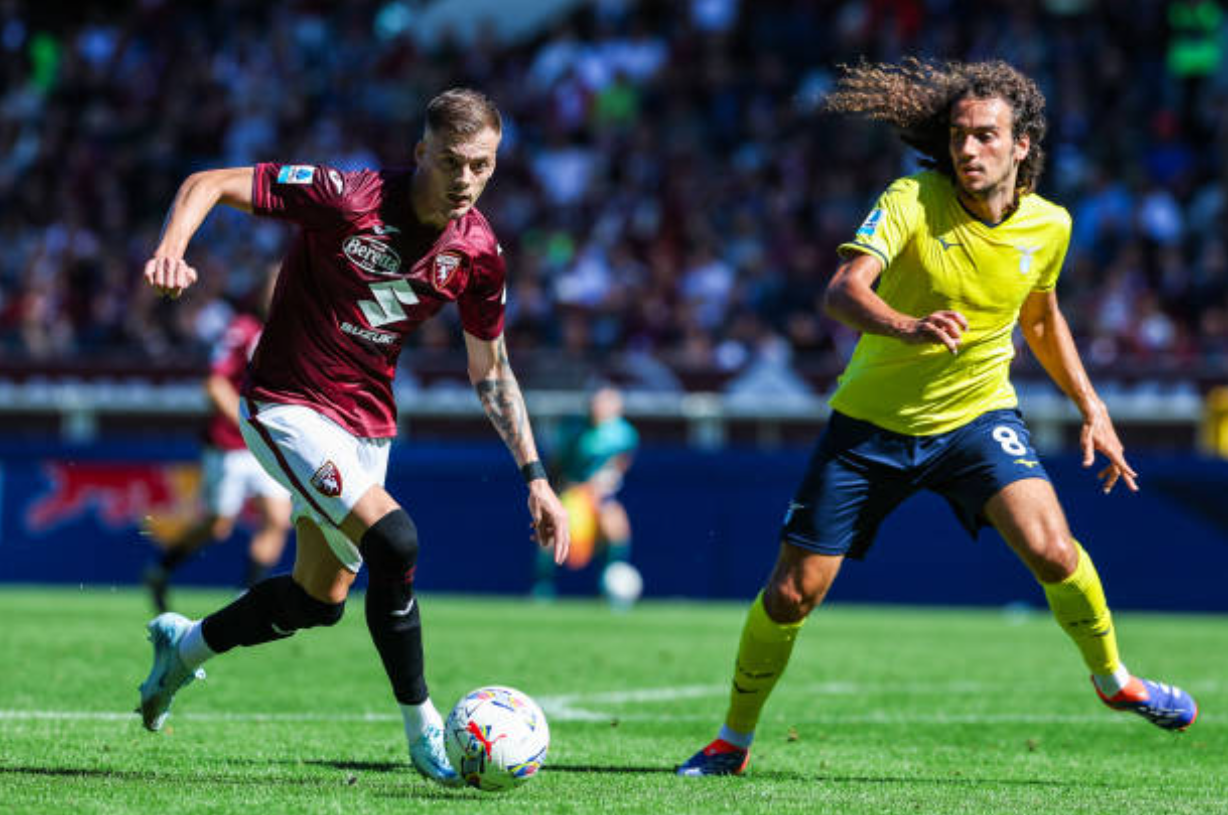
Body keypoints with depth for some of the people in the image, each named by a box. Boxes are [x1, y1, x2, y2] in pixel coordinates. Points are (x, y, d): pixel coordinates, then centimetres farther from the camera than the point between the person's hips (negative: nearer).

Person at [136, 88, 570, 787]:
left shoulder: (479, 252, -5)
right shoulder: (347, 197, -22)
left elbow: (491, 372, 8)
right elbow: (210, 183, -16)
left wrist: (535, 476, 3)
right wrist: (172, 248, -36)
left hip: (367, 425, 7)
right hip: (289, 406, -7)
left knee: (320, 600, 15)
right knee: (392, 541, -25)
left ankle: (185, 644, 43)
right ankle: (424, 733, -11)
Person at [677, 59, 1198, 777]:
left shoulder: (1048, 225, -5)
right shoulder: (912, 202, -19)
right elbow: (844, 288, -34)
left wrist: (1092, 407, 11)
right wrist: (909, 327, -54)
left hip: (979, 414, 2)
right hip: (871, 422, -1)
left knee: (1052, 550, -23)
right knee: (792, 592, -2)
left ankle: (1114, 679, 6)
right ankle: (734, 740, 21)